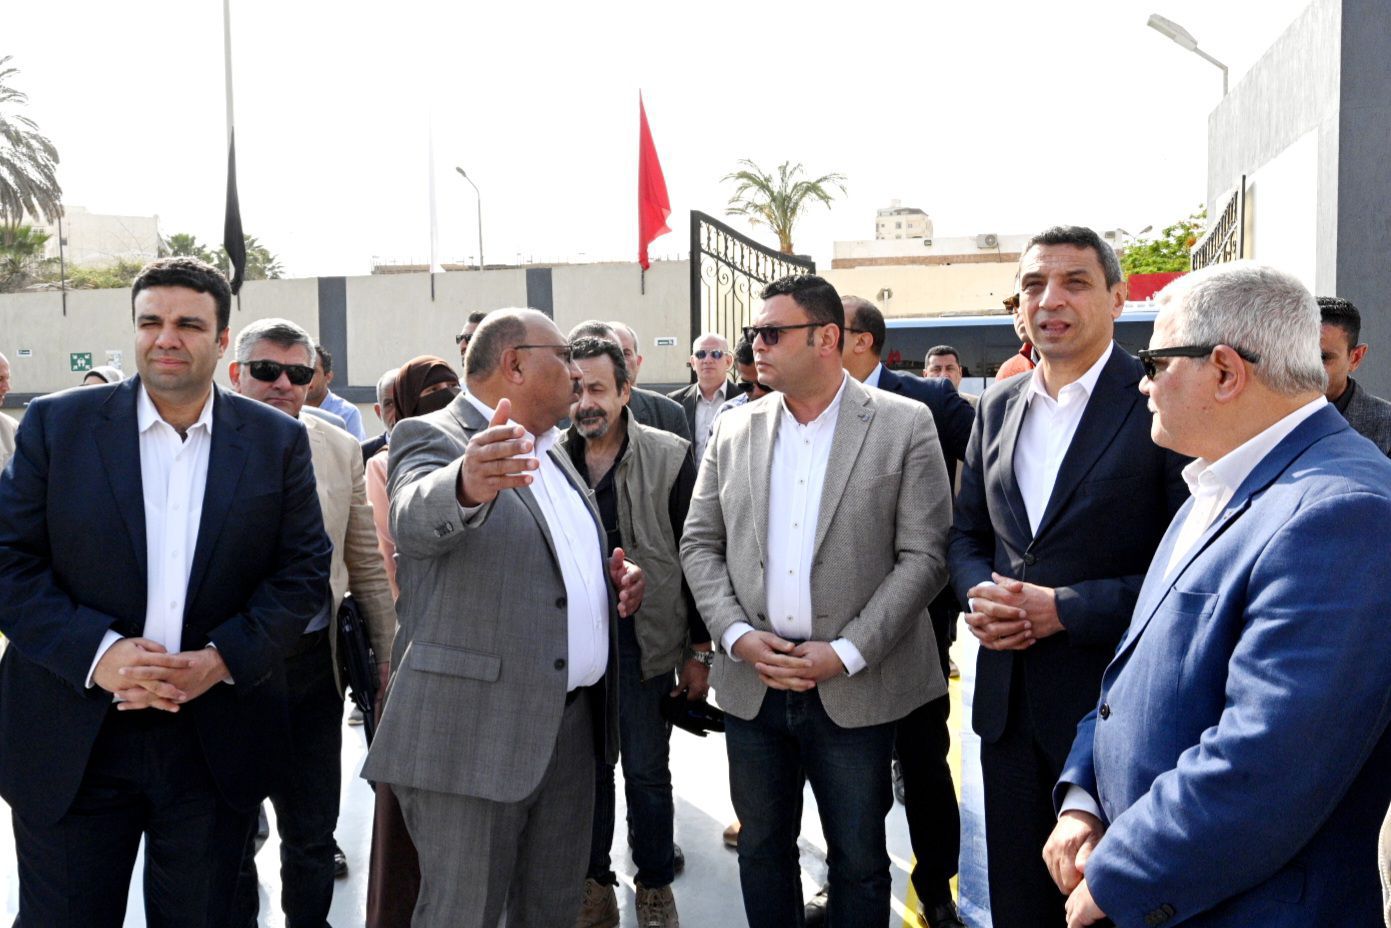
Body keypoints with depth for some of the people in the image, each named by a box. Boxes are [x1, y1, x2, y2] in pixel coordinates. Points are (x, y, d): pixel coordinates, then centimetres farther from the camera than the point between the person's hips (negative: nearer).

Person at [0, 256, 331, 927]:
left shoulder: (277, 440, 1)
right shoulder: (57, 424, 0)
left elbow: (303, 570, 0)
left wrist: (224, 658, -14)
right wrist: (94, 652, -17)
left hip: (217, 739, 1)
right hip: (73, 740, 0)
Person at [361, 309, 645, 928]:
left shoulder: (551, 450, 16)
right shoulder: (431, 436, -9)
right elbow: (419, 518, -32)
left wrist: (615, 577, 6)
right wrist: (468, 487, -54)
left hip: (572, 725, 8)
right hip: (475, 731, -7)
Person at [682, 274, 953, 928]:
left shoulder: (904, 426, -5)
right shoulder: (734, 431, 6)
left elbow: (924, 555, -8)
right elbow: (699, 545, 8)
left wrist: (846, 653, -14)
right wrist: (738, 636, -8)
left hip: (855, 687, -3)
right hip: (753, 680, 3)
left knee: (858, 860, 11)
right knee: (761, 848, 16)